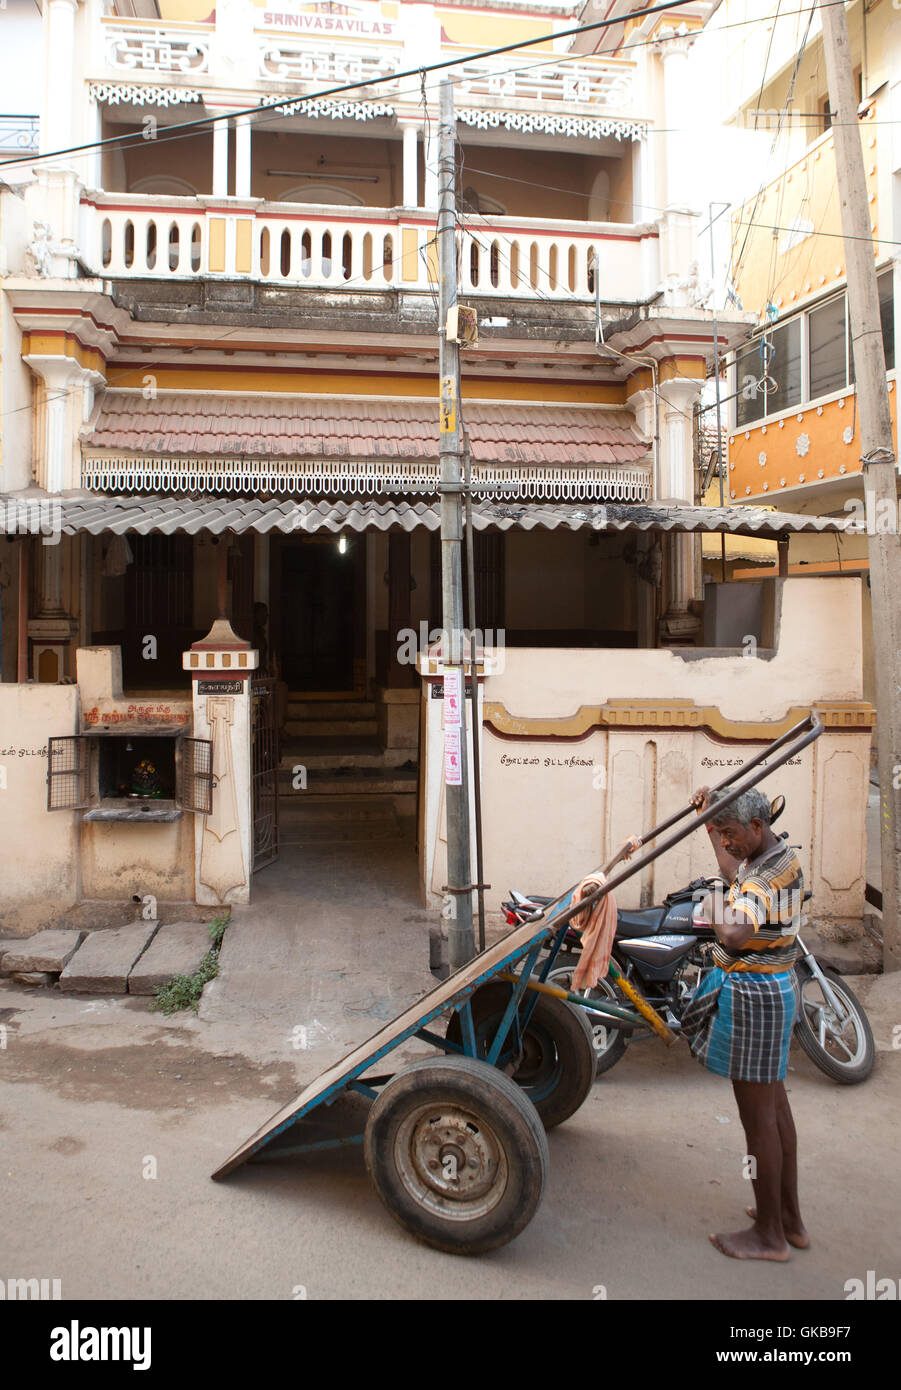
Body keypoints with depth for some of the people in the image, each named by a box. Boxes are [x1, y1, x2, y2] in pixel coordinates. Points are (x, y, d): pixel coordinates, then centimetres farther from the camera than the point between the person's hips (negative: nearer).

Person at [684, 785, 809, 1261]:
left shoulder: (768, 874, -24)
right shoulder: (781, 856, 6)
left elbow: (735, 935, -40)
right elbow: (737, 876, 28)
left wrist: (712, 909, -19)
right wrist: (713, 815, 24)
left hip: (753, 994, -10)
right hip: (773, 988, 11)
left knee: (757, 1116, 2)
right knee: (774, 1105, 19)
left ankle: (769, 1235, 15)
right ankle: (790, 1218, 31)